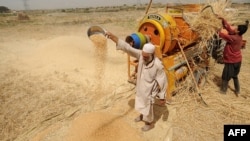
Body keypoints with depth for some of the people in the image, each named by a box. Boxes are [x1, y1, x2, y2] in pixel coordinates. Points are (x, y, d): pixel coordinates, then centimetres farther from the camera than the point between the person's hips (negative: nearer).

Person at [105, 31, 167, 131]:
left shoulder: (158, 65, -32)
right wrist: (112, 36, -34)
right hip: (140, 88, 6)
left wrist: (162, 97, -12)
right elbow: (127, 48, -25)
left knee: (147, 107, 17)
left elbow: (163, 82, -21)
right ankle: (142, 116, 61)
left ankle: (150, 123, 47)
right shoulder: (141, 55, -20)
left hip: (149, 91, -6)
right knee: (140, 104, 30)